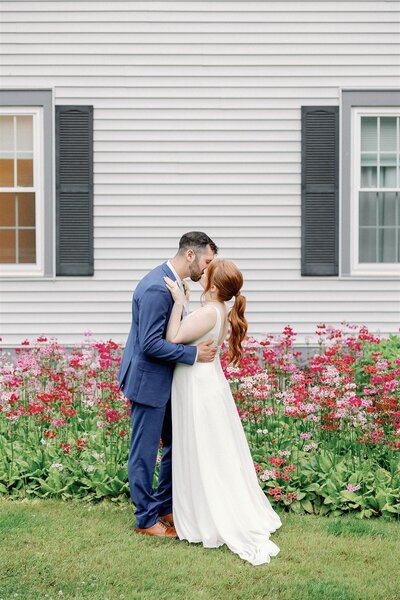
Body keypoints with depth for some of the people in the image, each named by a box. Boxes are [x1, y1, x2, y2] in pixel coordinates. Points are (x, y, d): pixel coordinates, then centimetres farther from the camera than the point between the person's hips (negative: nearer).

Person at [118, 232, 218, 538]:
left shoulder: (172, 282, 6)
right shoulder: (157, 288, -25)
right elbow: (151, 344, -26)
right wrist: (194, 353, -21)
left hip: (165, 381, 10)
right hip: (148, 381, -10)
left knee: (175, 446, 17)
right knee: (145, 452, 4)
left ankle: (165, 507, 31)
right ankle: (146, 519, 16)